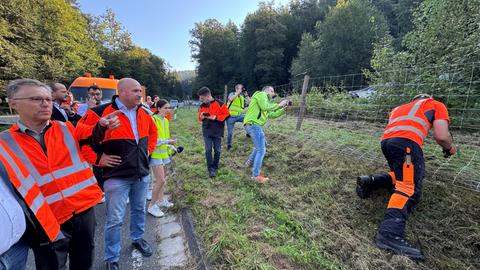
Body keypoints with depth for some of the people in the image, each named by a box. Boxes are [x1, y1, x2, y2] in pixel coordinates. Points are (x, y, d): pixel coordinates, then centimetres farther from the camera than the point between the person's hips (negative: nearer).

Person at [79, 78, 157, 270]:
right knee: (115, 220, 8)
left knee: (139, 210, 22)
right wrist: (98, 159, -12)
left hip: (142, 174, 6)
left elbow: (153, 132, 21)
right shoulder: (101, 113, -15)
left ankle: (138, 239, 46)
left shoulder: (144, 113, 3)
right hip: (117, 177, -5)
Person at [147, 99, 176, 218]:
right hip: (155, 153, -8)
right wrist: (169, 141, -19)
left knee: (162, 179, 16)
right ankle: (152, 206, 9)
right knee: (161, 180, -8)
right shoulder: (153, 120, -16)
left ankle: (160, 200, 33)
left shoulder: (166, 120, 9)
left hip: (164, 152, 8)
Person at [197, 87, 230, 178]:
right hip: (206, 132, 3)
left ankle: (215, 168, 25)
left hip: (217, 131, -2)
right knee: (208, 150, -2)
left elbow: (227, 114, -7)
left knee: (217, 150, 6)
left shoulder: (219, 104, -10)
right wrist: (202, 117, -7)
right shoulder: (202, 106, 5)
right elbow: (200, 118, 16)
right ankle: (210, 169, 8)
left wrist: (216, 117, -17)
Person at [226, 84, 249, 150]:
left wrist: (246, 95, -6)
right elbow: (230, 99, -23)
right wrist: (238, 92, -18)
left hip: (239, 115, 3)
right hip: (231, 116, -3)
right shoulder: (232, 94, 0)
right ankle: (229, 144, 25)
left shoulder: (242, 97, 12)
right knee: (230, 132, 2)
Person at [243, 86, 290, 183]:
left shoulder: (266, 101, 28)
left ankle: (249, 162, 39)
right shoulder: (261, 94, -1)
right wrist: (279, 105, -9)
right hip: (253, 124, -11)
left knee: (262, 145, 28)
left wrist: (283, 109, 11)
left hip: (253, 125, 11)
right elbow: (265, 107, -18)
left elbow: (272, 114, 21)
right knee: (261, 150, -9)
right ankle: (256, 175, -5)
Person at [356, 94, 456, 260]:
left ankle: (369, 182, 7)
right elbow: (441, 136, 9)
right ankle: (390, 233, -34)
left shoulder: (401, 108, 38)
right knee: (410, 189, -16)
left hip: (386, 141, 6)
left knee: (402, 176, 26)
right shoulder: (437, 105, 23)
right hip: (406, 142, -6)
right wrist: (450, 147, 30)